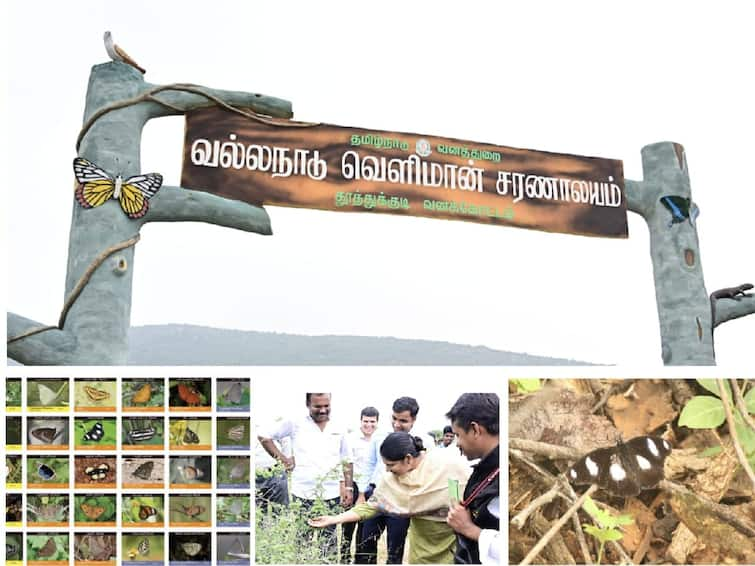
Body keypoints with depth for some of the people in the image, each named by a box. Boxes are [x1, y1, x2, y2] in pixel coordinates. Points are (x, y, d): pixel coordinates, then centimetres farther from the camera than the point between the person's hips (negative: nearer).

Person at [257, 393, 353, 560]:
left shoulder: (338, 431, 9)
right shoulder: (295, 425, -1)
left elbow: (347, 462, 17)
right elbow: (264, 436, 1)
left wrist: (349, 488, 9)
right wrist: (282, 458, -3)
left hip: (332, 495, 3)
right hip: (303, 495, -3)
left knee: (328, 541, 7)